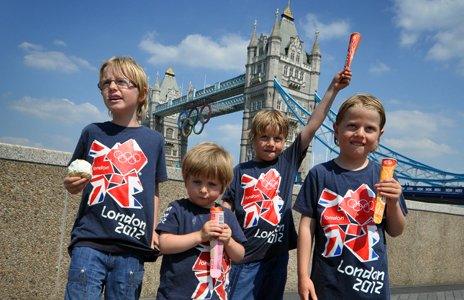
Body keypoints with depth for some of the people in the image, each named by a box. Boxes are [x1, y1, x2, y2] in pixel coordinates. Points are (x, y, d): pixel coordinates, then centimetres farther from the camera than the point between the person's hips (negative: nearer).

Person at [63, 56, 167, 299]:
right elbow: (74, 182, 13)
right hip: (89, 242, 0)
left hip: (132, 246, 1)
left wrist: (153, 231, 5)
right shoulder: (92, 133, 5)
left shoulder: (154, 140, 6)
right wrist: (72, 185, -9)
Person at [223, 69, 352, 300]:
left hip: (277, 256, 2)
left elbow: (313, 124, -3)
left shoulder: (288, 161, 2)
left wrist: (333, 88, -7)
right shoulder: (241, 171, 0)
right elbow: (226, 208, 3)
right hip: (245, 256, -2)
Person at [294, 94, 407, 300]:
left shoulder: (383, 176, -2)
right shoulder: (320, 174, -7)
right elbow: (307, 225, -5)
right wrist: (303, 275, -6)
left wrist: (393, 203, -13)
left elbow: (395, 232, 6)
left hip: (372, 282, 2)